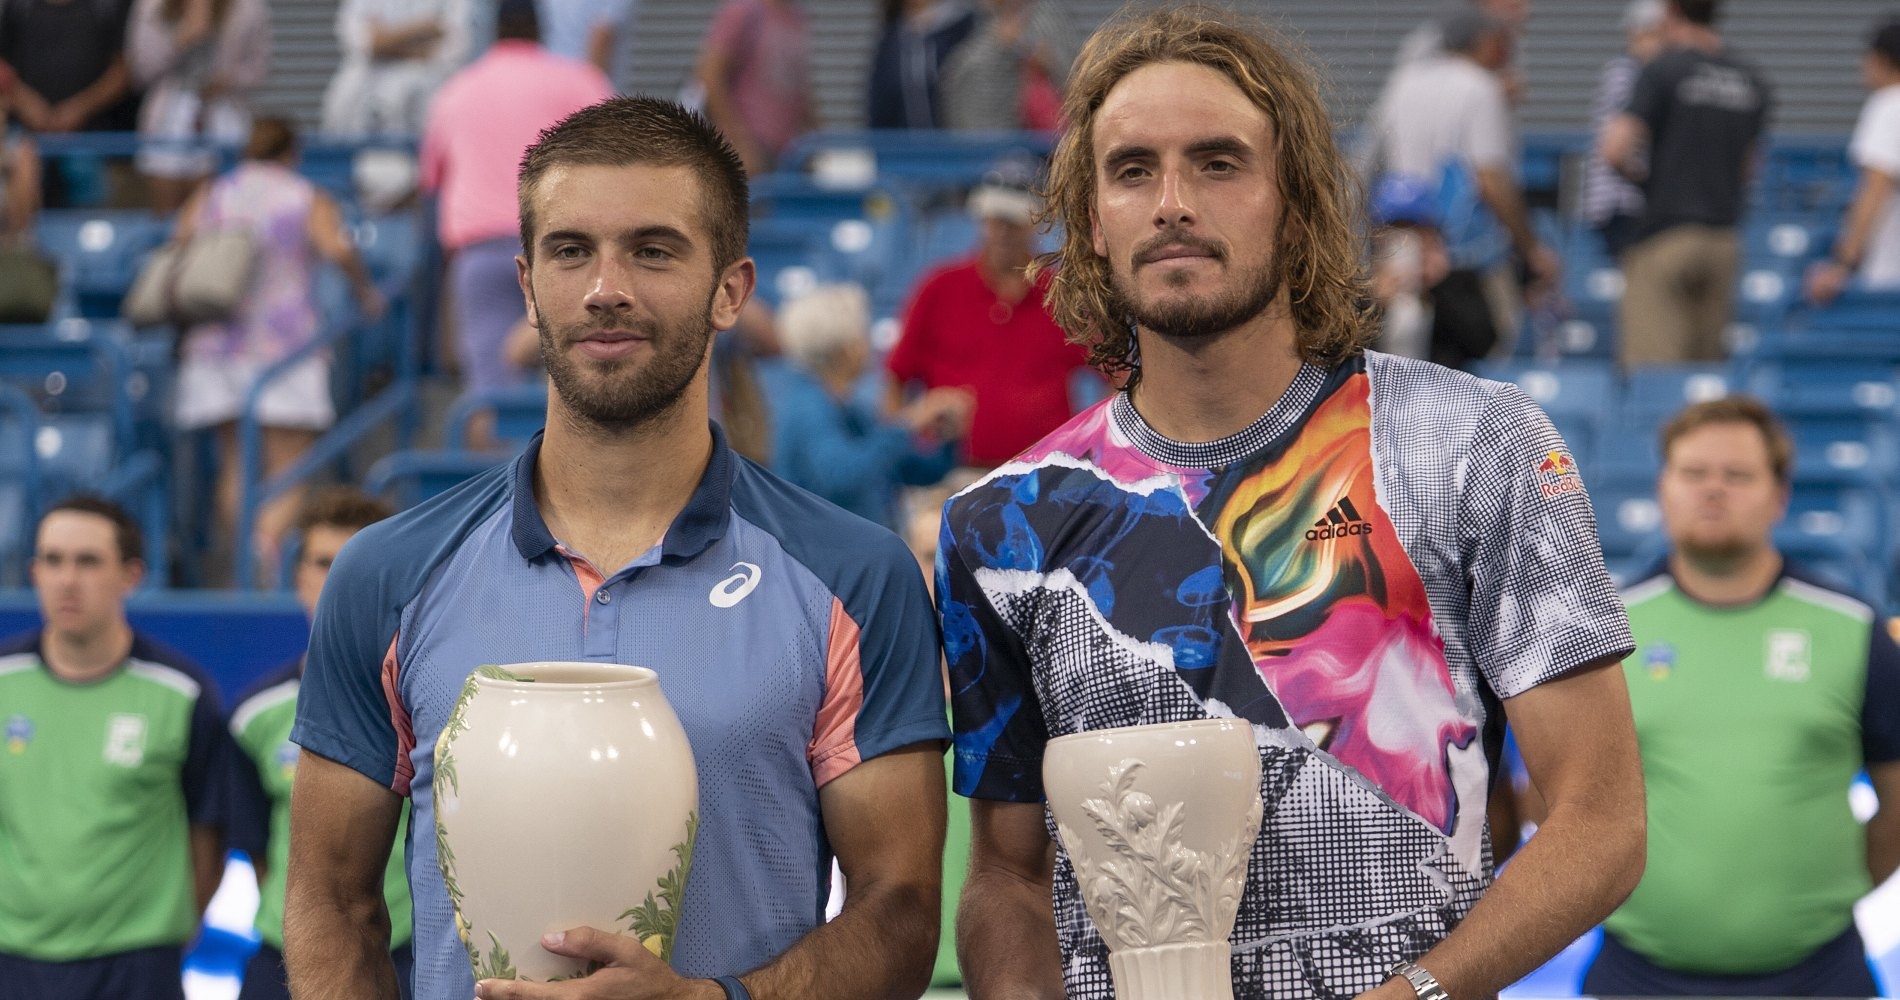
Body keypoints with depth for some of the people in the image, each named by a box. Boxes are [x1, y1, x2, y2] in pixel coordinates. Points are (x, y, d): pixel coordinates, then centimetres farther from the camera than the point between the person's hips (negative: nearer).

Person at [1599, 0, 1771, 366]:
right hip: (1723, 237, 6)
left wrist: (1637, 171, 5)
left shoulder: (1663, 71, -7)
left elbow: (1614, 151, -15)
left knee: (1651, 369, -8)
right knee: (1708, 370, 9)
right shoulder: (1752, 82, 10)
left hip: (1664, 233, -5)